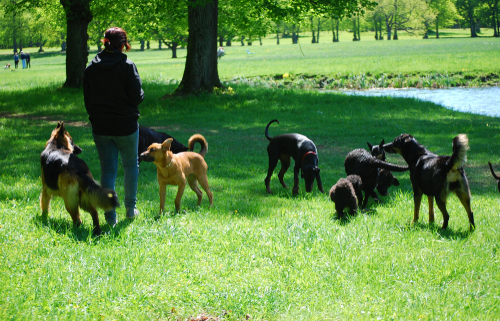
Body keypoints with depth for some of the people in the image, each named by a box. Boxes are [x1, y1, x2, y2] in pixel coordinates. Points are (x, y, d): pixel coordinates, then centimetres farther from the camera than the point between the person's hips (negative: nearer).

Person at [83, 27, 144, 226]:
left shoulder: (91, 68, 0)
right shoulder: (127, 67, -14)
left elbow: (87, 99, 6)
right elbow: (137, 96, -15)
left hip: (100, 127, 3)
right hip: (125, 125, -3)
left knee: (107, 169, 7)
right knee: (131, 165, 18)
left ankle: (110, 216, 3)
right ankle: (130, 208, 22)